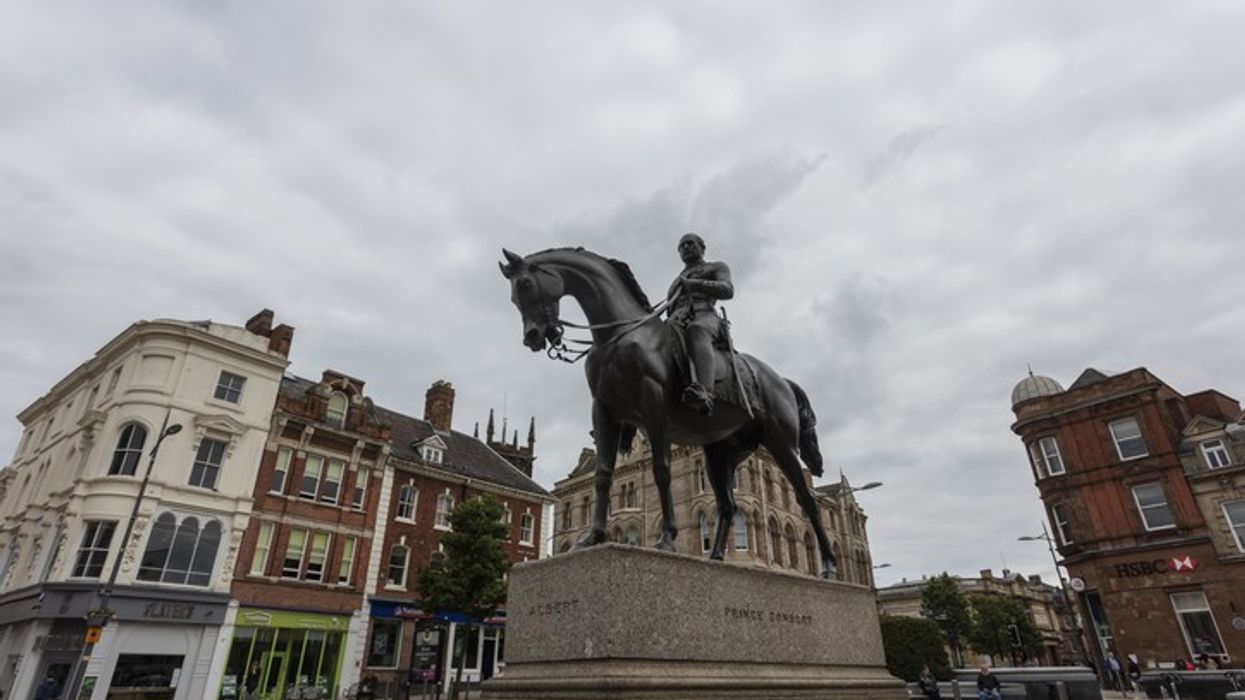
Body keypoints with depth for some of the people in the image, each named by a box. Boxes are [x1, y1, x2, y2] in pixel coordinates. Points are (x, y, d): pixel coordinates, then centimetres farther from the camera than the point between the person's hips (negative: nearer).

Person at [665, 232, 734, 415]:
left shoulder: (717, 267, 26)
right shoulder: (676, 282, 41)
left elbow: (727, 290, 6)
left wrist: (694, 283, -5)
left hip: (704, 316, -6)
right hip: (676, 322, 6)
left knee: (696, 332, -43)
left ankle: (705, 394, -66)